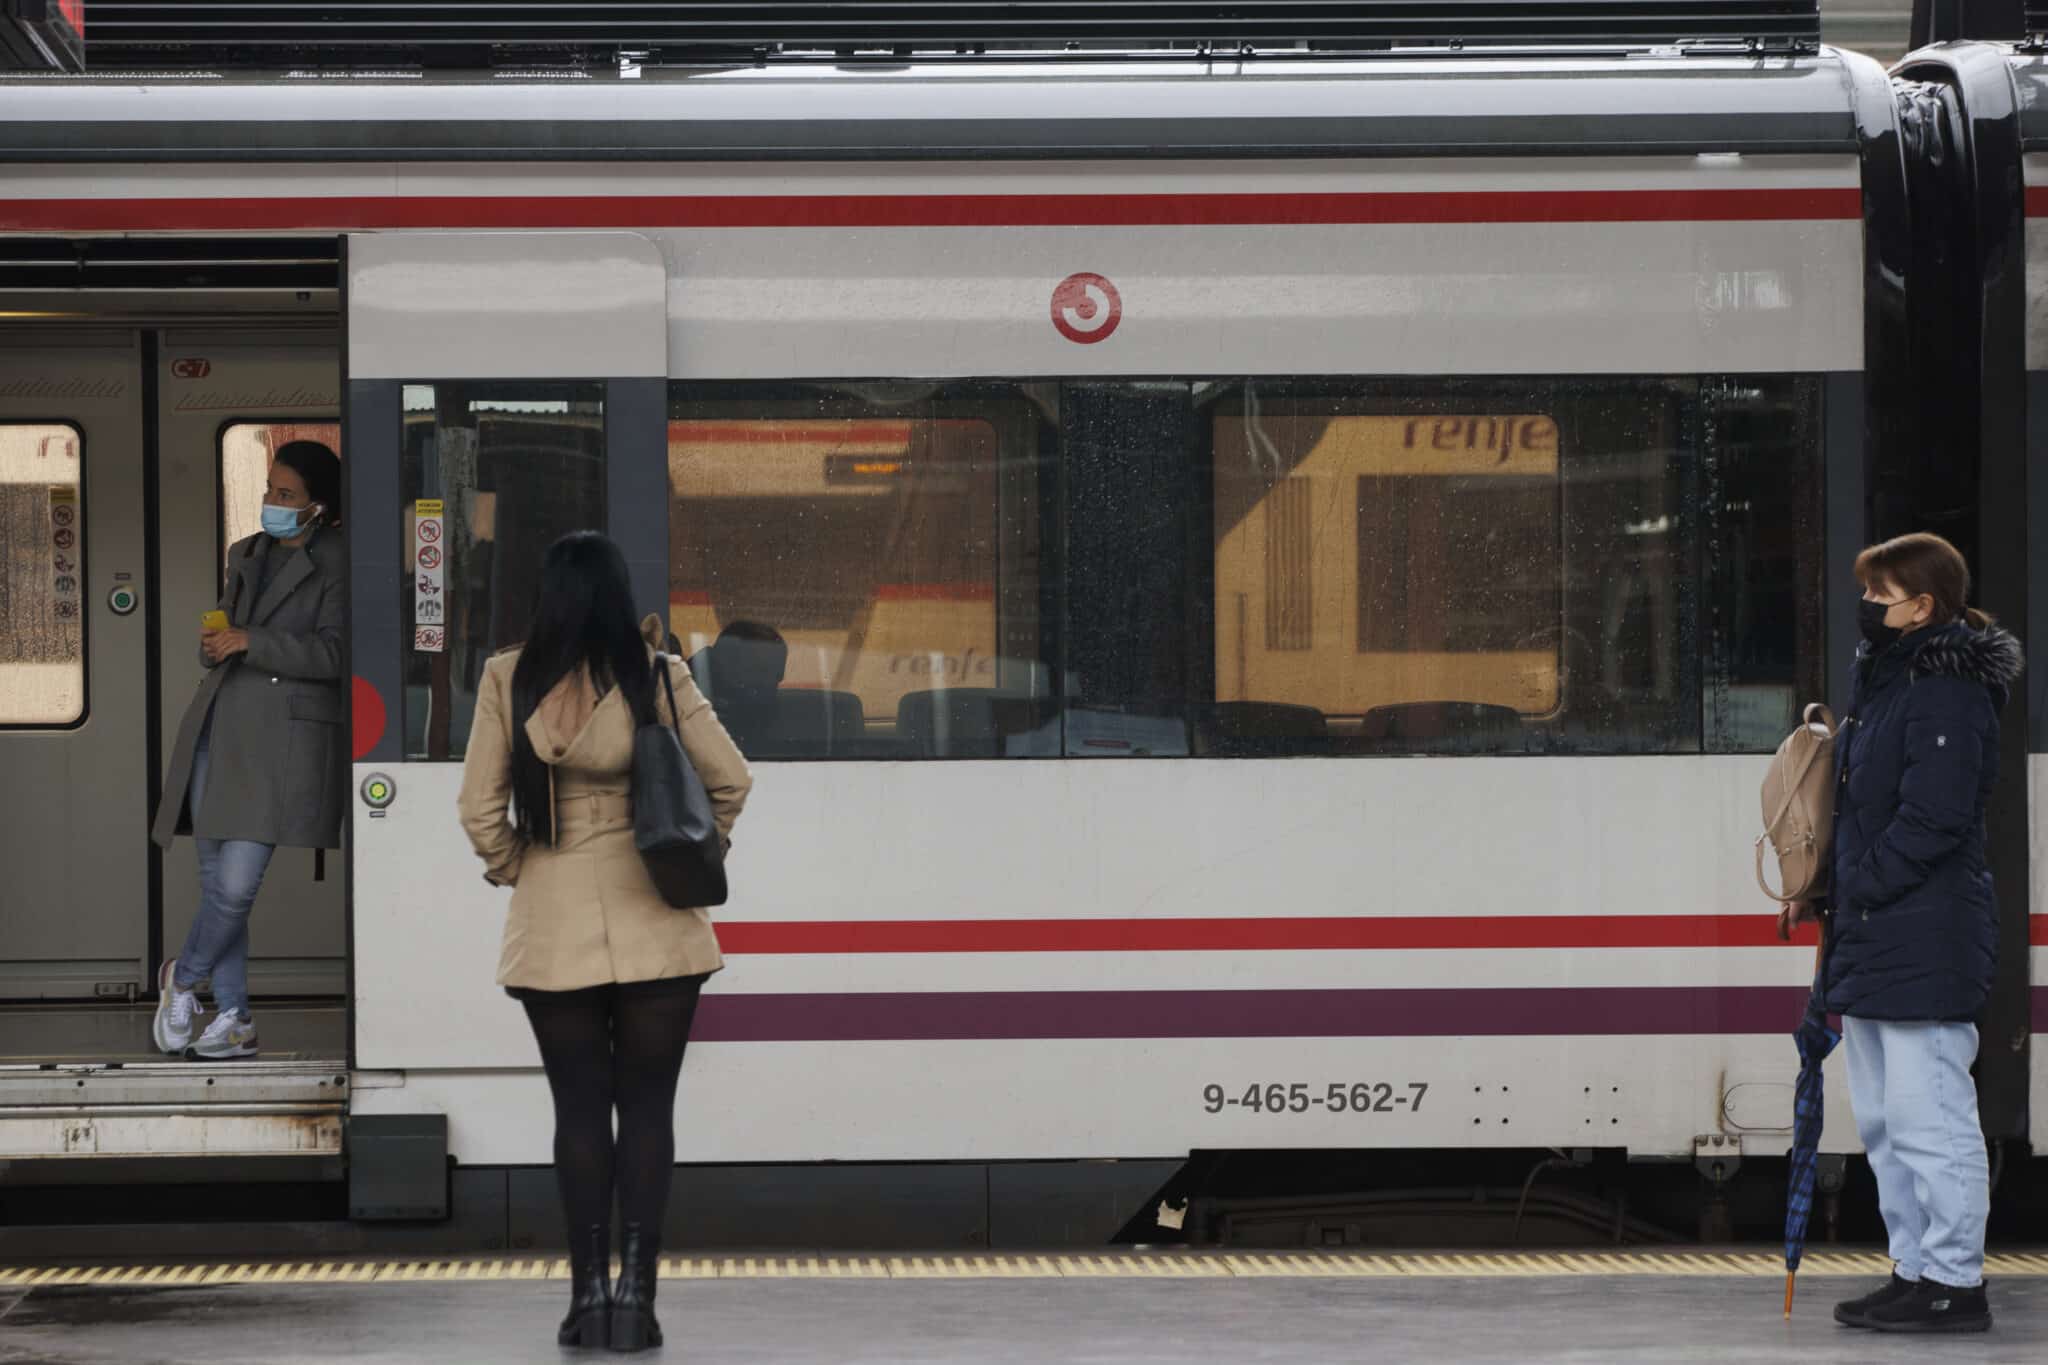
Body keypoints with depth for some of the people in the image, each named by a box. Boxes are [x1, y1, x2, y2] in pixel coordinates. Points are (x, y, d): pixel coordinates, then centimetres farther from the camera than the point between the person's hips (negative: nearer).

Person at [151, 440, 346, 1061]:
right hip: (219, 729, 7)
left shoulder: (336, 565, -3)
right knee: (216, 881, 4)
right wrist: (214, 642, 3)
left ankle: (182, 977, 11)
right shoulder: (246, 555, 19)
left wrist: (251, 642, -15)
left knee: (237, 885, -13)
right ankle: (234, 1020, 10)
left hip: (284, 739, -7)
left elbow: (333, 654, -13)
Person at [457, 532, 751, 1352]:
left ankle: (588, 1297, 5)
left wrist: (512, 871, 12)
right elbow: (730, 780, -5)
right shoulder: (654, 677, -6)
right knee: (647, 1107, 5)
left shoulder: (508, 681, -5)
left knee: (579, 1108, 7)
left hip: (554, 929, 0)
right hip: (655, 924, 0)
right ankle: (635, 1293, 0)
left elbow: (480, 807, -5)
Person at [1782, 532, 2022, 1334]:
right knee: (1884, 1122, 15)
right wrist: (1827, 895, 12)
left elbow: (1932, 819, -21)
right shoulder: (1885, 680, 18)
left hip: (1925, 947, -11)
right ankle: (1915, 1270, 21)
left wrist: (1855, 889, -15)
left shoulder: (1947, 693, -13)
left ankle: (1954, 1283, -4)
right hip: (1874, 945, 11)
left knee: (1929, 1119, -8)